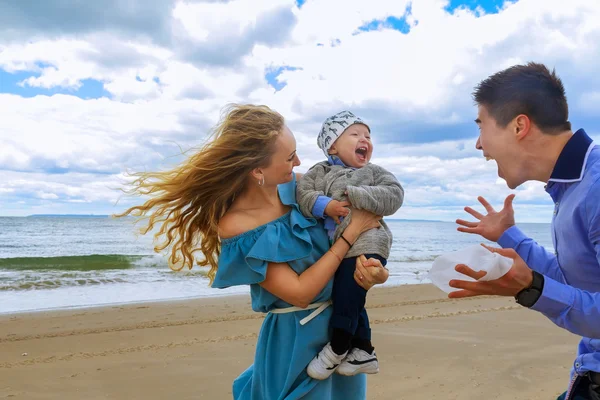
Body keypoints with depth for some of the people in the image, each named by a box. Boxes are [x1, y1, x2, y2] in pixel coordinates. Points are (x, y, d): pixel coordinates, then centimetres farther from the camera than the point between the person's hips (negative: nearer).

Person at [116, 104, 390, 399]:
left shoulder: (297, 184, -11)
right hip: (296, 334, -6)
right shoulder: (236, 226, -25)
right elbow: (300, 293, -25)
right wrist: (351, 233, -24)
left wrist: (372, 265, -17)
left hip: (343, 317, 6)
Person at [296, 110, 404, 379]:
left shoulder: (374, 172, 5)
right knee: (350, 299, 15)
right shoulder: (320, 171, 9)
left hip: (365, 244, -5)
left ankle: (338, 349, 14)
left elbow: (394, 196, -10)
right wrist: (324, 205, -22)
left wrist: (354, 195, -16)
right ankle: (363, 352, 30)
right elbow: (303, 193, -4)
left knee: (347, 296, -7)